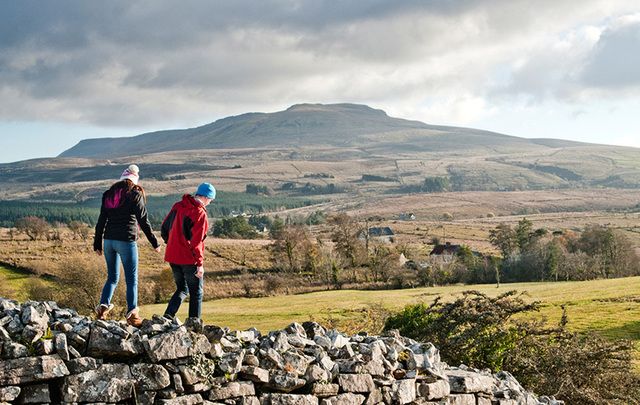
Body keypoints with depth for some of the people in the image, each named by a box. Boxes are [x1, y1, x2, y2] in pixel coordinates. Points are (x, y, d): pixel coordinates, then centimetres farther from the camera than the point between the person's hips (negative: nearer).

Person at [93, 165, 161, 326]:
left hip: (109, 240, 5)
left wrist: (97, 243, 18)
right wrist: (155, 242, -2)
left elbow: (101, 220, 12)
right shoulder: (135, 194, -5)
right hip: (126, 241, -5)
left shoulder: (109, 194, 11)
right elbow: (143, 220, -7)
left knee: (112, 277, 16)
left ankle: (103, 305, 0)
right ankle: (131, 314, -4)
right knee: (132, 279, 0)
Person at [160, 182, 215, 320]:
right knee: (196, 292, 8)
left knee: (182, 289, 19)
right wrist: (199, 264, -16)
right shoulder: (200, 213, -16)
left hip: (172, 257, 7)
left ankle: (168, 316, 2)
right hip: (189, 259, -7)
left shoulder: (178, 206, 5)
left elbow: (164, 228, 12)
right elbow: (196, 241, -19)